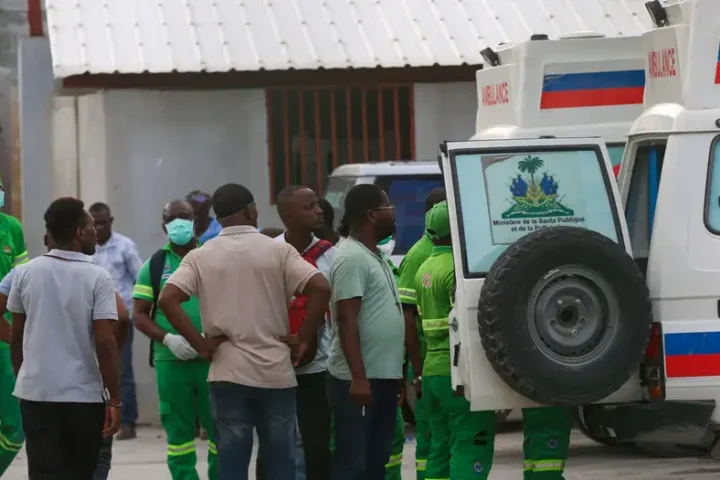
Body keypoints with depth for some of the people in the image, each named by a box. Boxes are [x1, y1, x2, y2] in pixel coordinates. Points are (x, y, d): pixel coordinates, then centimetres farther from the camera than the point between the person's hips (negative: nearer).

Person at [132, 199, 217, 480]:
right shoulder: (154, 266, 7)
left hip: (212, 359, -1)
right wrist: (168, 338, -12)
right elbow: (139, 315, 5)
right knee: (178, 433, 6)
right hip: (170, 362, 1)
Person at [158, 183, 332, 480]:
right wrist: (304, 338, -4)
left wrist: (199, 343, -4)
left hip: (228, 373, 0)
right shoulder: (278, 251, 0)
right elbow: (320, 288, -12)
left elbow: (167, 299, -11)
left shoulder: (200, 257, 2)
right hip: (276, 372, 0)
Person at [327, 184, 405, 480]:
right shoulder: (352, 258, -14)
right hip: (359, 379, -9)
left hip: (383, 376, 9)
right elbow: (347, 320, -20)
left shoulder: (374, 255, 16)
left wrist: (395, 372, 20)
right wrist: (358, 377, -25)